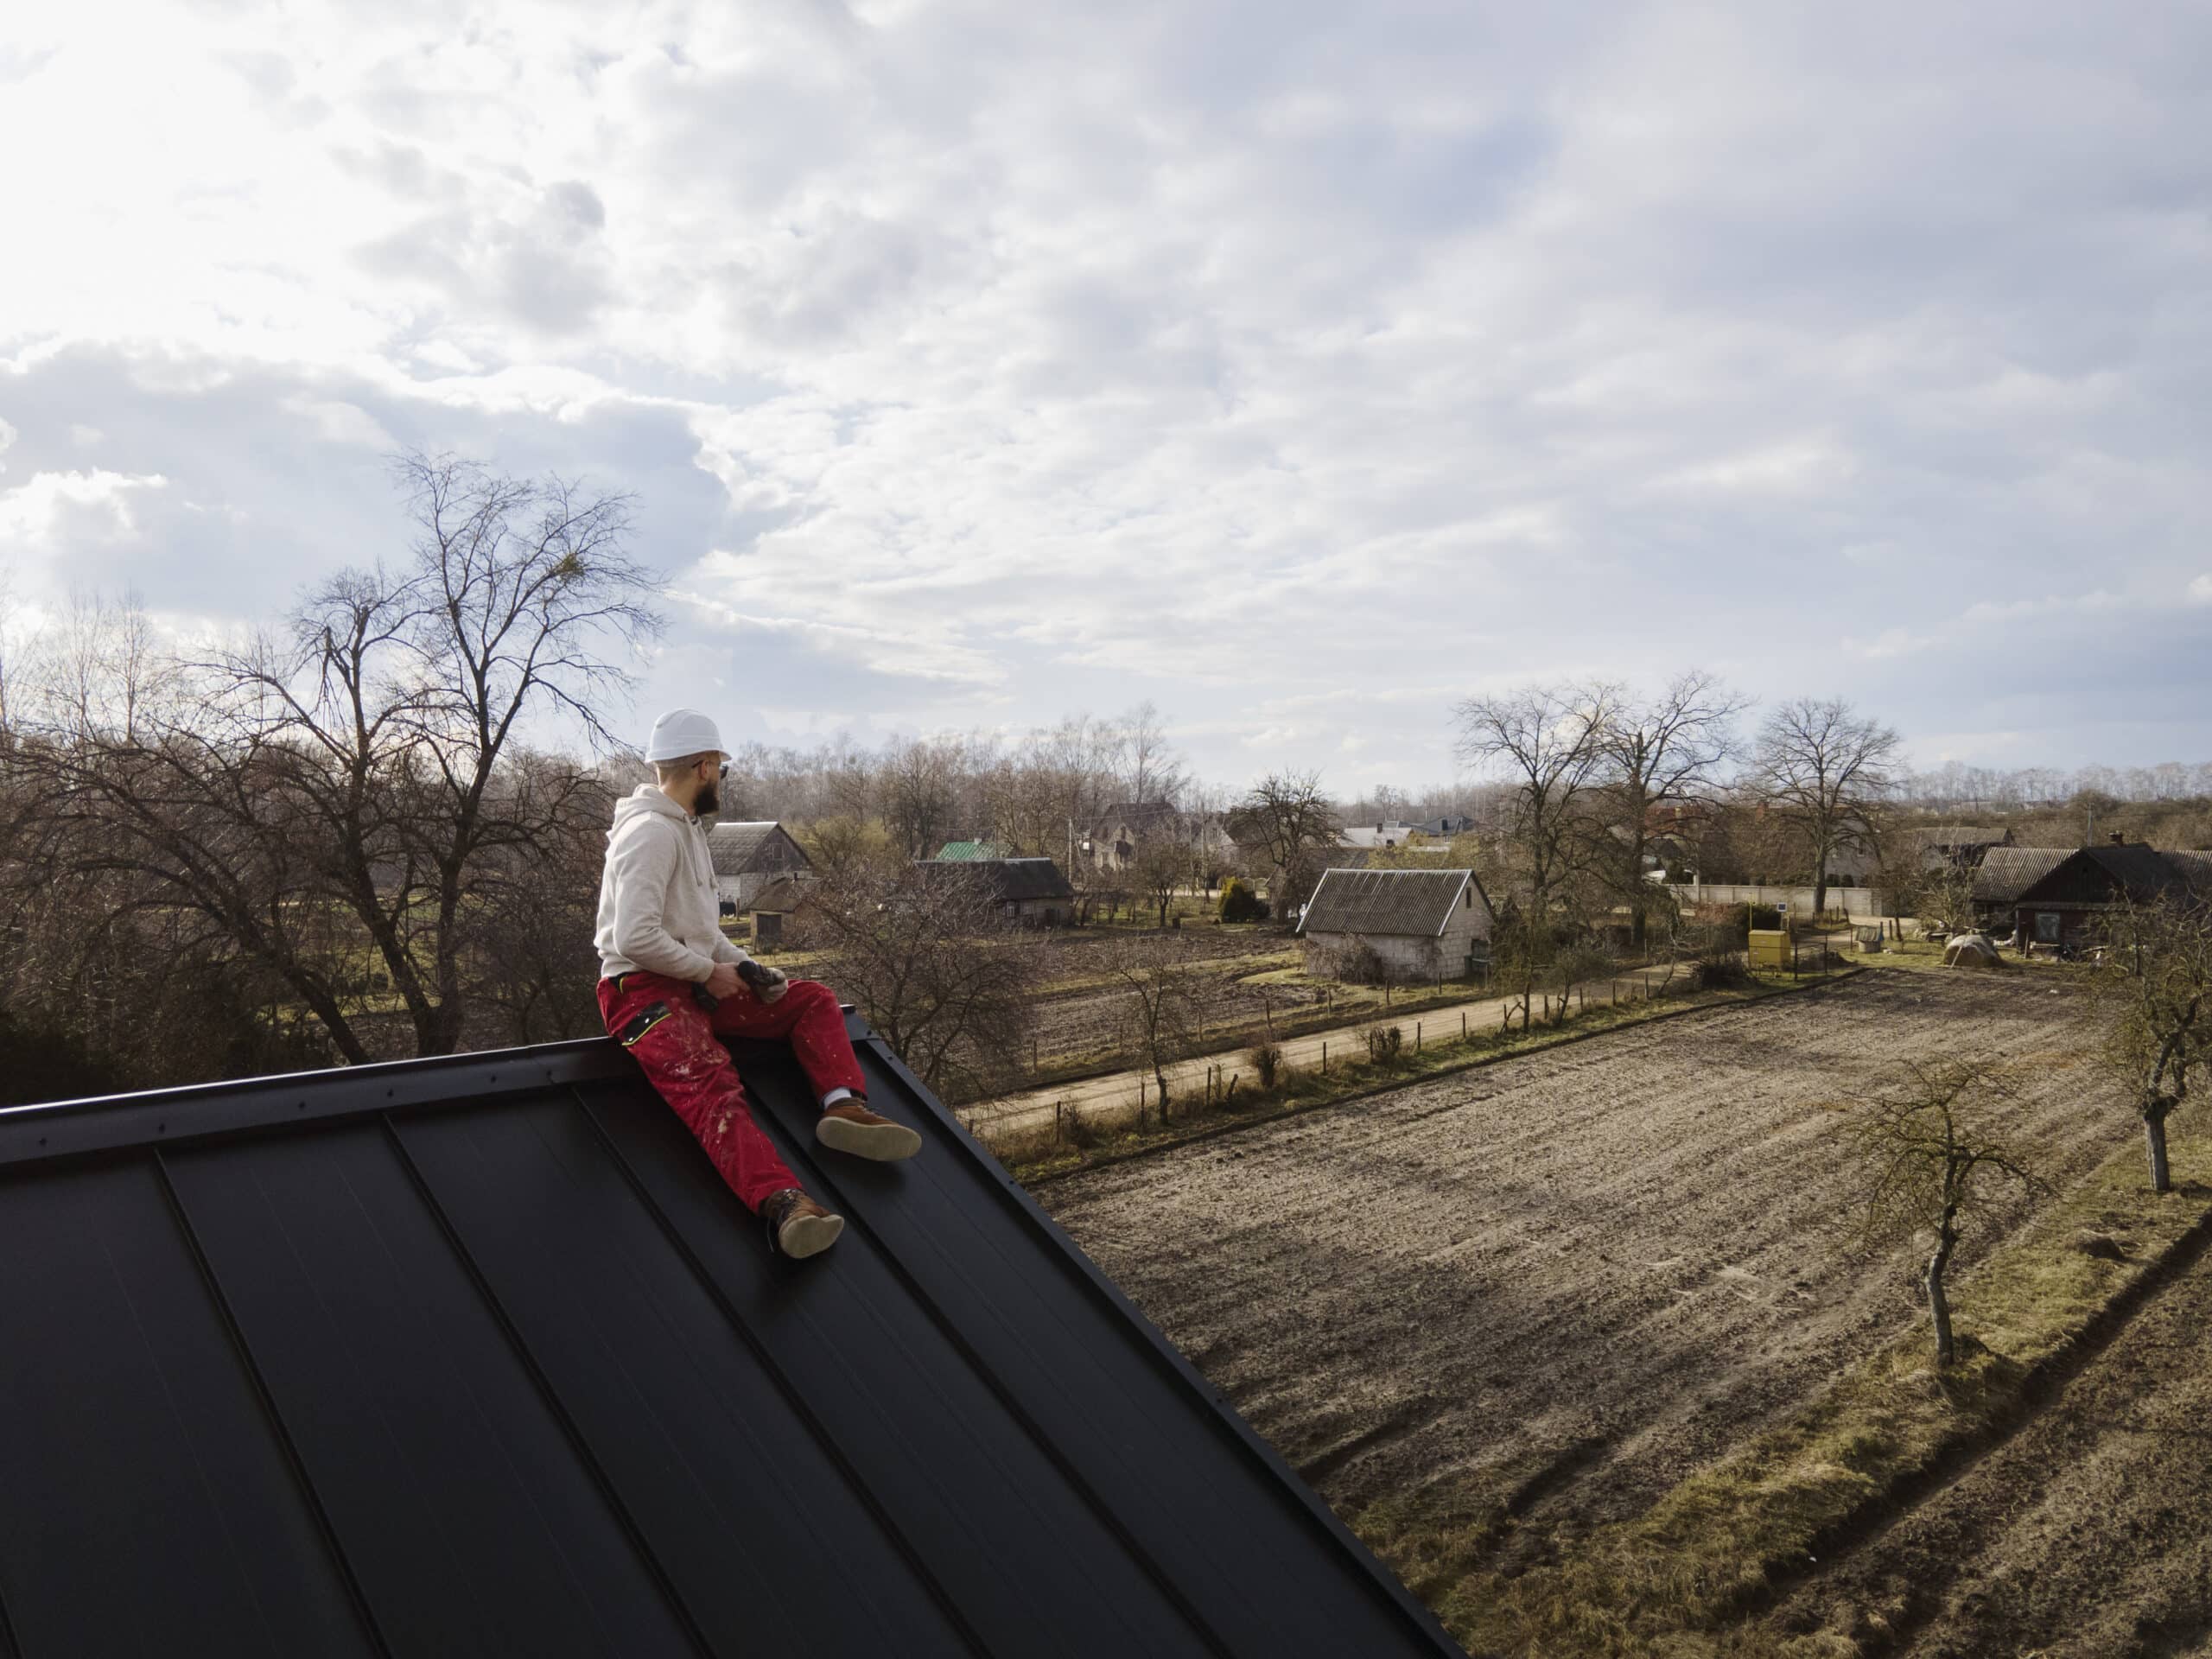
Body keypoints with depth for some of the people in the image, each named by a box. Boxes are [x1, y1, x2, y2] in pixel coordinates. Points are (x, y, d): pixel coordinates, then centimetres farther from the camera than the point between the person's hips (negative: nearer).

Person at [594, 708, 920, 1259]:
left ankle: (842, 1106, -16)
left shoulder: (686, 828, 19)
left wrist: (741, 965, 7)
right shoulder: (652, 832, -14)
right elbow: (635, 938, -25)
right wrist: (711, 971, -14)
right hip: (644, 989, -10)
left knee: (812, 1000, 5)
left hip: (698, 982, 10)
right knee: (709, 1083, -32)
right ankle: (782, 1203, -53)